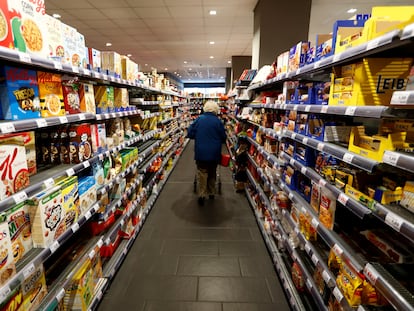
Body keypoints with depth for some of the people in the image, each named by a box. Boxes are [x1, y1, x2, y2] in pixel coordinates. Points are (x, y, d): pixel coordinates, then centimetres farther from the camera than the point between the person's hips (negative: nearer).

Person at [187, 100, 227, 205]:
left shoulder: (199, 119, -6)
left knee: (202, 173, 7)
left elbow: (189, 134, -3)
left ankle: (202, 195, 2)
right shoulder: (218, 121, -7)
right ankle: (211, 192, 30)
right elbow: (223, 138, 0)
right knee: (212, 173, 18)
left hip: (201, 153, -1)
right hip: (214, 153, 1)